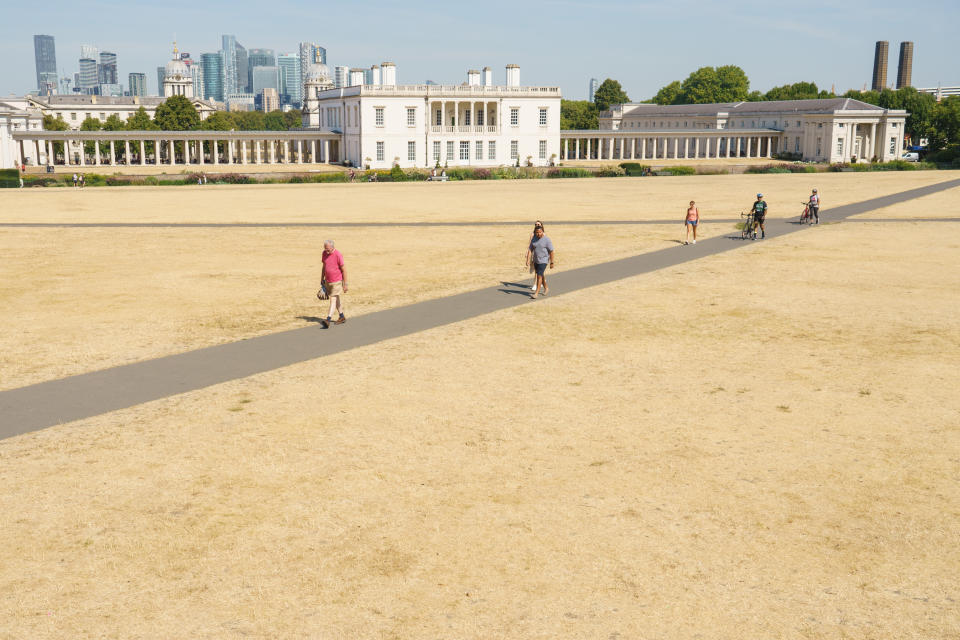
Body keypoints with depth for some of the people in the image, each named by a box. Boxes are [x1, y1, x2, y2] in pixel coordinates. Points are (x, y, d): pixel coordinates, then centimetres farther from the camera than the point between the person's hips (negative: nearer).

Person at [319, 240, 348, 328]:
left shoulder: (338, 255, -17)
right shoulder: (324, 253, 2)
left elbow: (344, 270, -13)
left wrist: (345, 284, -12)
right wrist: (322, 279, 17)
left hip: (337, 282, -7)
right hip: (327, 281, 7)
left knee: (333, 300, -9)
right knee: (335, 300, 15)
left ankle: (328, 320, -15)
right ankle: (342, 317, 28)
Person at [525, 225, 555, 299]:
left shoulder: (547, 240, -14)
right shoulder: (534, 239, 1)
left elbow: (551, 252, -12)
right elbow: (530, 249, -1)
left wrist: (551, 263, -11)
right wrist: (528, 260, -12)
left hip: (543, 260, -6)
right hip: (536, 260, 6)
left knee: (539, 276, -13)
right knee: (541, 275, 19)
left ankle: (536, 293, -13)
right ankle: (546, 288, 40)